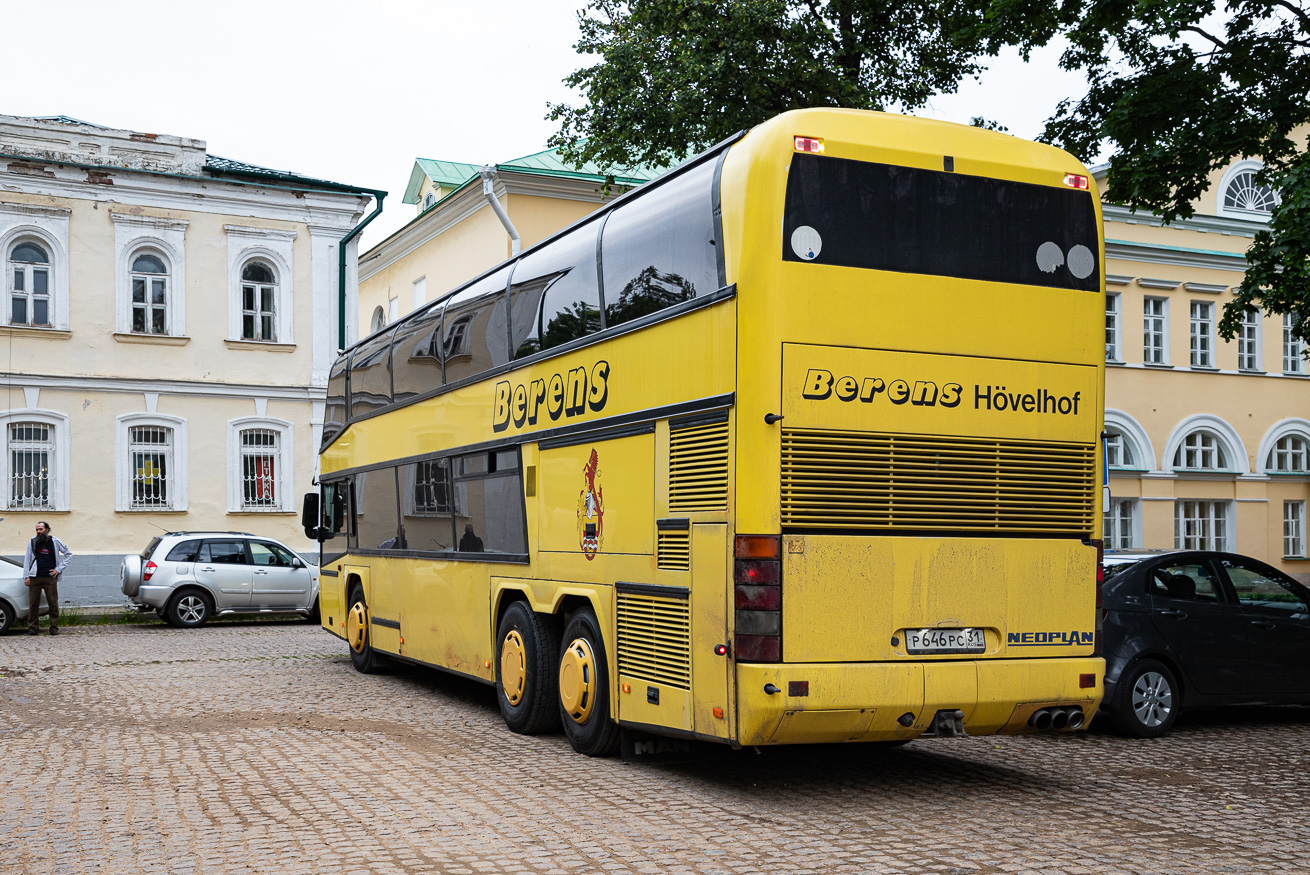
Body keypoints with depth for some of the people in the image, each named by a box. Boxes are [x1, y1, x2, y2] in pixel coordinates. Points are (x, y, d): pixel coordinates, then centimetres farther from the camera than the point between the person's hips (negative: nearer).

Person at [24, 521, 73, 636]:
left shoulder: (55, 542, 5)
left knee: (53, 603, -2)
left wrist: (59, 569, 3)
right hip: (35, 578, 1)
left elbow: (69, 554, 11)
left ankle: (54, 628, 4)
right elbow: (27, 559, 10)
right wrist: (26, 576, 1)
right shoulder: (32, 542, 9)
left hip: (50, 578, -1)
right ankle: (32, 628, 6)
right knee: (33, 603, 0)